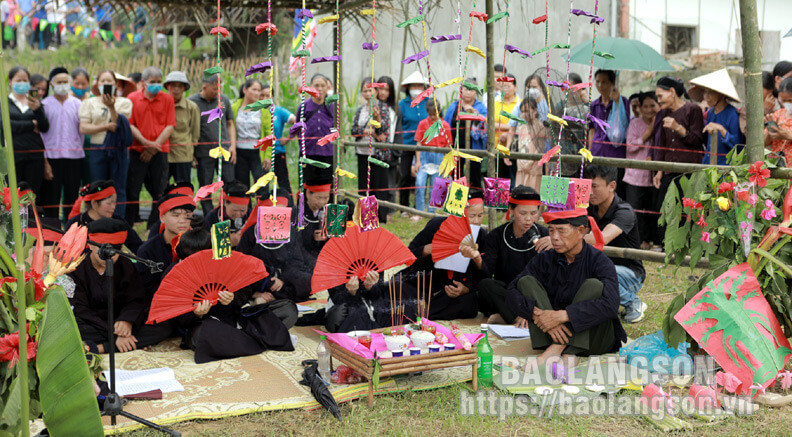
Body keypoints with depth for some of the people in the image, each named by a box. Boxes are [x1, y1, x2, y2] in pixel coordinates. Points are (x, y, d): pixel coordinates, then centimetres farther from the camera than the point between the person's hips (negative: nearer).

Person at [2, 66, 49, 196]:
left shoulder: (35, 102, 15)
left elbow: (45, 127, 3)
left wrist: (37, 110, -14)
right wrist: (32, 125, -4)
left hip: (35, 155, 2)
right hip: (13, 154, -2)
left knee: (33, 194, 0)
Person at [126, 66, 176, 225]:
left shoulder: (167, 99, 6)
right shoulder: (133, 98, 4)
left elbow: (170, 126, 0)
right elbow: (130, 124, 0)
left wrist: (155, 146, -9)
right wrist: (145, 142, -12)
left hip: (160, 151, 0)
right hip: (137, 151, 0)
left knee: (160, 191, 2)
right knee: (132, 190, 2)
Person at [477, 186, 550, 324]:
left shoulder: (543, 234, 3)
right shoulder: (496, 236, 0)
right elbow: (486, 274, -12)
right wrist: (478, 260, -34)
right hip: (504, 294, -1)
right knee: (485, 284, -30)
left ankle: (504, 316, -25)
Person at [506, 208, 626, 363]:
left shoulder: (600, 262, -12)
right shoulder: (544, 260, 0)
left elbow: (610, 306, -28)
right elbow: (512, 292, -9)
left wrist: (561, 315, -35)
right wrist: (537, 315, -29)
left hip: (594, 340, -3)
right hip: (552, 333, 4)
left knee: (593, 286, -25)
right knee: (526, 281, -12)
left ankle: (556, 349, -32)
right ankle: (565, 353, -27)